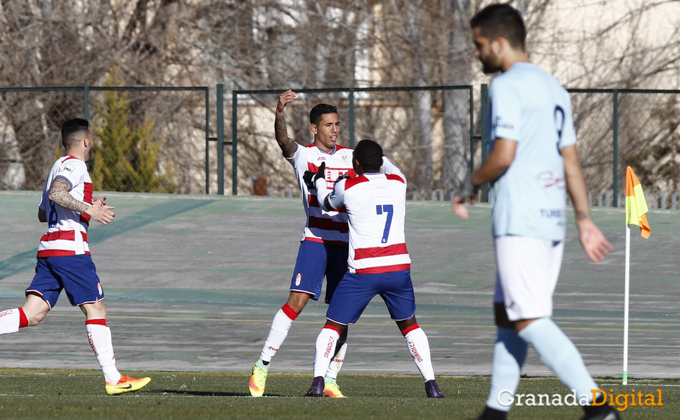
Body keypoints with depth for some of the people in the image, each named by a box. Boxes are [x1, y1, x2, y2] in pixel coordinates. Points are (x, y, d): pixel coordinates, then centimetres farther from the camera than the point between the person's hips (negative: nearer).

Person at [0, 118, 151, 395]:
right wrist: (89, 210, -21)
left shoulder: (59, 166, 25)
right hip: (69, 246, -9)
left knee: (33, 314, -1)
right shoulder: (74, 165, -5)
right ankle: (113, 379, -2)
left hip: (48, 247, 9)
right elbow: (56, 194, -23)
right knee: (95, 308, -3)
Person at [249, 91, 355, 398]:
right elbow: (283, 141, -23)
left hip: (345, 243, 4)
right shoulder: (302, 155, -1)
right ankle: (262, 366, -8)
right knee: (297, 301, -16)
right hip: (314, 240, -4)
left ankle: (330, 380, 9)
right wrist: (280, 113, -41)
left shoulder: (349, 157, 10)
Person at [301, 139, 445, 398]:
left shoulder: (347, 188, -5)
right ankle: (431, 384, 10)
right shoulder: (398, 183, 5)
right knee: (409, 325, 21)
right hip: (398, 268, 3)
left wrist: (319, 180, 39)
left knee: (333, 326, 9)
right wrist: (377, 156, 52)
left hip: (362, 272, -3)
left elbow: (327, 204, 18)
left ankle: (318, 383, -7)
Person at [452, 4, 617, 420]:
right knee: (506, 314, 15)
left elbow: (503, 155, -19)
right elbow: (571, 161, 17)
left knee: (530, 321, -11)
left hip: (520, 220, -10)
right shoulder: (554, 88, 18)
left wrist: (470, 186, -2)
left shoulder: (507, 86, -10)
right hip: (552, 218, 10)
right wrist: (585, 220, 17)